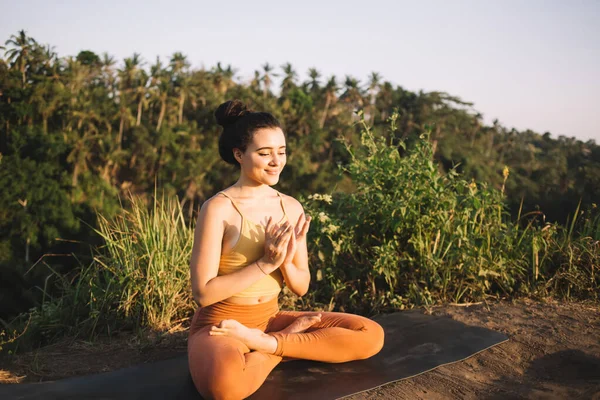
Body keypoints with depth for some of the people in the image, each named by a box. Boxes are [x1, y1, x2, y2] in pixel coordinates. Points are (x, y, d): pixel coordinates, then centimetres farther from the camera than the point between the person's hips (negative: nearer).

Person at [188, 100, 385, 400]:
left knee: (371, 335, -6)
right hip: (219, 326, -6)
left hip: (270, 319, 6)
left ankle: (265, 344, -11)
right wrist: (265, 263, -22)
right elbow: (203, 293, -17)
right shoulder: (218, 209, -16)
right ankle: (287, 340, -12)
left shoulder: (291, 208, 2)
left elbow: (301, 287, 5)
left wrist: (285, 262, -17)